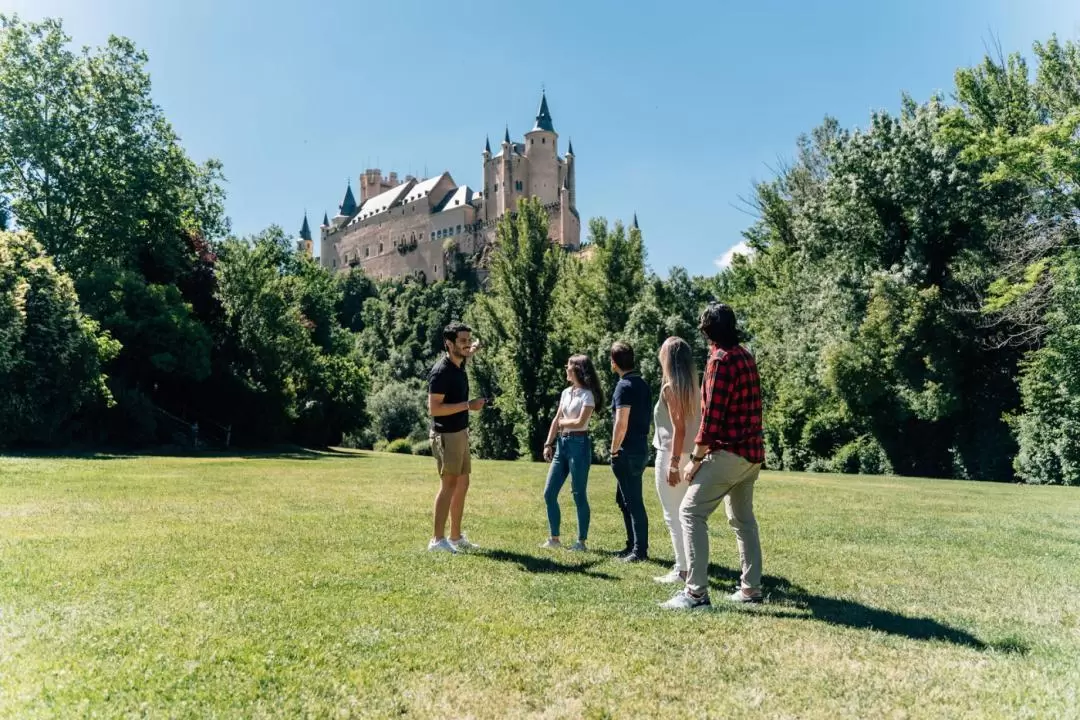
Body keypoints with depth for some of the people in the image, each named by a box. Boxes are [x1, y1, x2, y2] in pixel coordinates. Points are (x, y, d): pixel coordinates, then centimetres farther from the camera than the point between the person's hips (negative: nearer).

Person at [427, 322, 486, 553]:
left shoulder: (459, 364, 7)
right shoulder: (441, 372, -19)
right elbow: (434, 408, -24)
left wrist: (472, 351, 15)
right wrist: (468, 405, -23)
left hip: (461, 433, 9)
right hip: (446, 435, -9)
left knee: (462, 484, 12)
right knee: (449, 484, -9)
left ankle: (456, 536, 21)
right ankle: (437, 540, -3)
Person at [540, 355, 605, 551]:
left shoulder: (587, 395, -8)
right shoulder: (566, 393, 13)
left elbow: (580, 422, -17)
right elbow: (556, 420, 12)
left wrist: (563, 422, 0)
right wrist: (548, 444, 6)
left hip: (578, 445, -8)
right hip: (561, 444, 8)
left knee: (579, 495, -2)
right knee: (549, 493, 7)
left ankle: (581, 541, 8)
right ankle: (554, 538, 18)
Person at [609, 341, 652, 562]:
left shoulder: (624, 386, -15)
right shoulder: (642, 384, 12)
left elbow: (621, 423, -21)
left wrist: (614, 450, -11)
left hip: (628, 452, -9)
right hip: (640, 448, 9)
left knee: (633, 501, -2)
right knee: (624, 499, 18)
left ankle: (640, 551, 4)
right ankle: (633, 545, 25)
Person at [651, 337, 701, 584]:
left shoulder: (670, 388, -13)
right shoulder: (693, 387, 10)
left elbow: (679, 428, -19)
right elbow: (696, 424, 9)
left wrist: (673, 463, -19)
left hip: (671, 456, -8)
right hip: (689, 456, 8)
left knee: (673, 516, -1)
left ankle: (682, 570, 2)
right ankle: (689, 564, 22)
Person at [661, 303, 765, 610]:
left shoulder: (721, 360, -14)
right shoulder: (746, 357, 12)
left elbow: (712, 417, -18)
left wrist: (695, 459, -12)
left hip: (729, 452, -9)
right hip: (752, 451, 9)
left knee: (691, 512, -9)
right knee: (743, 518, 17)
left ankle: (696, 592, -12)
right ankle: (751, 588, 22)